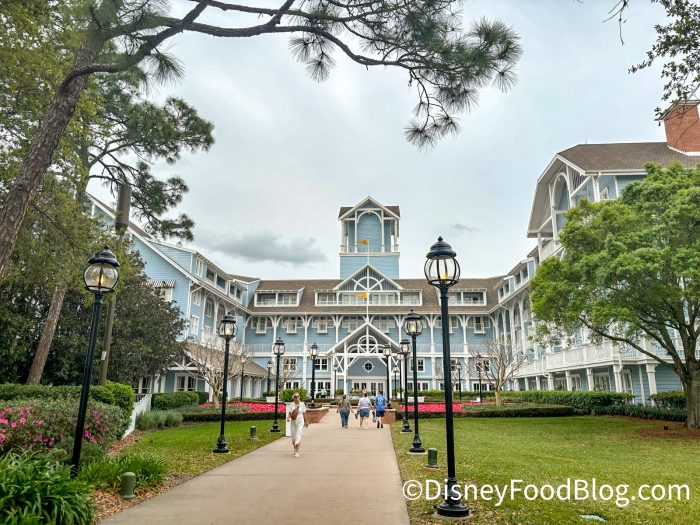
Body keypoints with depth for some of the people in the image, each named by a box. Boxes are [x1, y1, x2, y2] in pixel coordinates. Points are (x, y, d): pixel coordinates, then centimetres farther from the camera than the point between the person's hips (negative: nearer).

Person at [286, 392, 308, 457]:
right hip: (293, 422, 2)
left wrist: (305, 422, 12)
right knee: (293, 437, 11)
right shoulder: (291, 404, -4)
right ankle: (295, 449, 34)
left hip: (300, 422, -2)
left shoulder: (302, 404, -5)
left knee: (298, 436, -13)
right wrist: (288, 417, -28)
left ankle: (297, 452, -15)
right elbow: (289, 413, -6)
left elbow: (304, 414, 5)